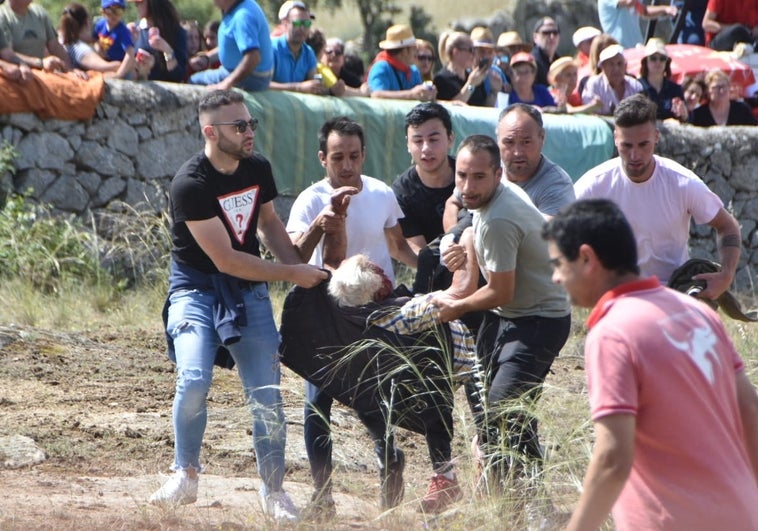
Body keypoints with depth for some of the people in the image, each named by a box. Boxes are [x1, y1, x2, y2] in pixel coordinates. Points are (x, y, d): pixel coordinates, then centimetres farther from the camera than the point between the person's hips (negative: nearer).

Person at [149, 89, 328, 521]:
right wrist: (291, 274, -16)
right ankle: (186, 477, -3)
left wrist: (305, 270, 5)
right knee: (194, 379, -24)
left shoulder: (258, 168, 0)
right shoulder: (191, 184, -21)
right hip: (197, 287, -5)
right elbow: (225, 259, -22)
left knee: (267, 394, -3)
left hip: (249, 290, 5)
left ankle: (274, 491, 12)